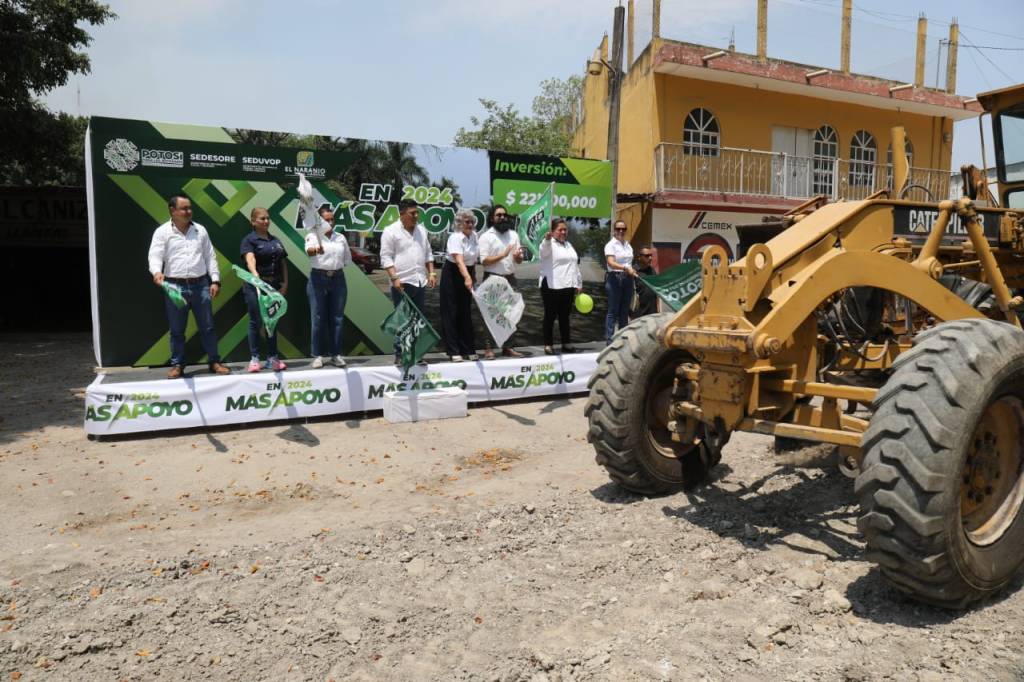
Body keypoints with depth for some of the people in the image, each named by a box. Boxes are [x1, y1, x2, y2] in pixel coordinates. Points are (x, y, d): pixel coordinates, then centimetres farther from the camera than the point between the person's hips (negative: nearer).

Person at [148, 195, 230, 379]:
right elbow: (155, 256, -8)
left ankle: (215, 362, 14)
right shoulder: (162, 232, 1)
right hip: (175, 286, -2)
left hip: (200, 285, 2)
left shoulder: (200, 230, 10)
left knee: (207, 326, 6)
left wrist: (215, 280, 3)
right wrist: (157, 272, -29)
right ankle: (177, 365, 16)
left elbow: (210, 257, 11)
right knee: (177, 330, 6)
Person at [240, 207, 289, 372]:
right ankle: (254, 358, 6)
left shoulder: (276, 240, 15)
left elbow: (283, 264, 15)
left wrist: (285, 283, 3)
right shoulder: (249, 240, -4)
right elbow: (250, 259, -23)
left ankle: (272, 358, 15)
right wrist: (255, 273, -41)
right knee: (256, 322, -1)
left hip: (274, 285, 6)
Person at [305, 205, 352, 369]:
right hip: (318, 279, -4)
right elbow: (309, 250, -24)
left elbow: (347, 260, 19)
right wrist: (315, 249, -43)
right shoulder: (313, 236, -1)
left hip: (338, 278, 4)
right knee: (318, 319, -2)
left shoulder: (341, 238, 13)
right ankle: (317, 355, 5)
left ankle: (336, 354, 12)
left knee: (337, 318, 5)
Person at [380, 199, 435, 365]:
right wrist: (394, 278, -17)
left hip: (420, 282, 6)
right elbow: (386, 257, -8)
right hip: (402, 283, -6)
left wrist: (431, 273, 10)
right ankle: (400, 355, 3)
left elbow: (428, 254, 21)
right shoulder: (391, 231, -5)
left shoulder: (421, 230, 15)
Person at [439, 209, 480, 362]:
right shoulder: (456, 238, -22)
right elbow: (459, 260, -36)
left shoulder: (473, 235, 2)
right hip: (453, 275, -7)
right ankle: (454, 352, 3)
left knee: (466, 313, 10)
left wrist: (473, 276, 17)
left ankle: (468, 350, 15)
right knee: (451, 313, -1)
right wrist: (467, 278, -50)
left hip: (467, 274, 7)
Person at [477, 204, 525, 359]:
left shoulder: (513, 234, 11)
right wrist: (502, 255, -21)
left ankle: (507, 347, 16)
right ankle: (488, 348, 0)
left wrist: (518, 256, -10)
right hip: (492, 278, -5)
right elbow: (484, 261, -12)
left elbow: (519, 261, 13)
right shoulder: (486, 236, -4)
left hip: (510, 278, 5)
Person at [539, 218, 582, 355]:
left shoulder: (569, 245, 19)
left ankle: (566, 343, 20)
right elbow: (545, 249, -30)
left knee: (564, 316, 13)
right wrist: (547, 239, -52)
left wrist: (579, 284, 20)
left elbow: (575, 266, 23)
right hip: (551, 287, -6)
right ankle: (548, 345, 7)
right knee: (550, 316, 1)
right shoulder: (549, 244, -4)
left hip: (568, 287, 7)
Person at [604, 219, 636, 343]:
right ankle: (609, 339, -2)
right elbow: (611, 263, -20)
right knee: (613, 311, -5)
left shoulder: (628, 245, 14)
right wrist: (625, 268, -33)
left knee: (625, 310, 10)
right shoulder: (610, 245, -6)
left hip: (627, 279, 6)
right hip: (614, 278, -6)